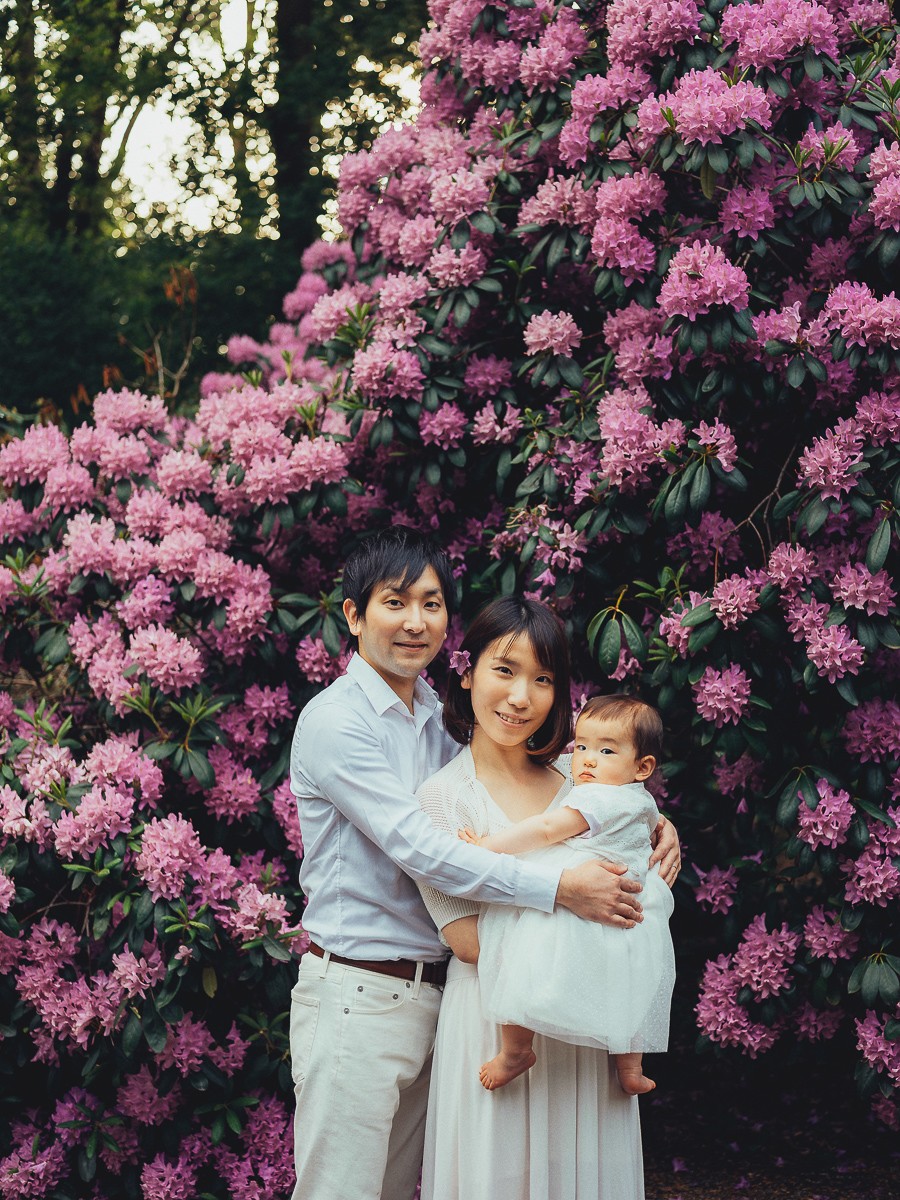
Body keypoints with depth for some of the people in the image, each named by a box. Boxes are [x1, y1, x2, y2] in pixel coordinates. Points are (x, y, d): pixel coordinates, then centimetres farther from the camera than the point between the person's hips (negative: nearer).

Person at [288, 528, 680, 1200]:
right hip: (357, 996, -8)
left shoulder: (441, 718, 13)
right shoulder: (336, 721, -12)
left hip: (431, 991, 8)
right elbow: (418, 849, -20)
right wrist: (560, 887, -22)